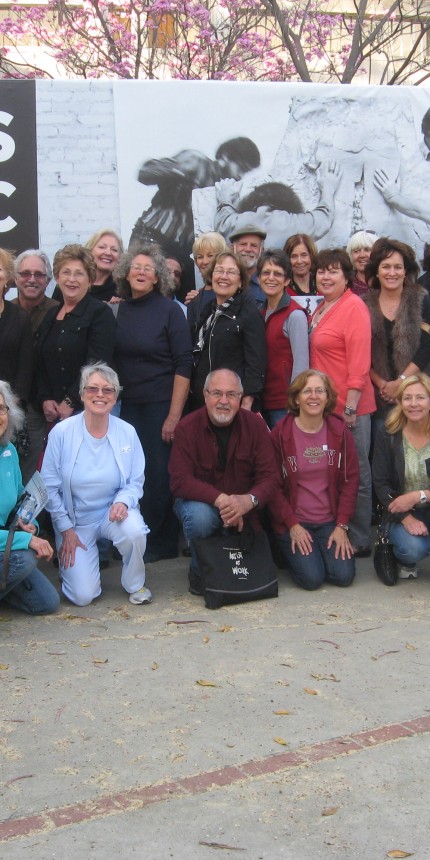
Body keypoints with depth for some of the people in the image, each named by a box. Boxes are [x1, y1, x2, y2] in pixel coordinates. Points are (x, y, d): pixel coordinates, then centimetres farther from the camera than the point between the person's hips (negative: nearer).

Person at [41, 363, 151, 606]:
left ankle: (135, 584, -3)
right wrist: (65, 529, -7)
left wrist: (123, 501, -21)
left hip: (114, 512, 1)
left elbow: (136, 481, 1)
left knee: (135, 531, -35)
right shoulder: (61, 432, -12)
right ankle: (70, 562, 26)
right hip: (75, 520, -1)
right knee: (83, 596, -11)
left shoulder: (127, 433, -7)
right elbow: (50, 486, -6)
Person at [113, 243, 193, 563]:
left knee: (160, 473, -1)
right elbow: (111, 361, 11)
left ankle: (163, 543, 14)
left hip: (161, 404, -4)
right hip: (128, 404, 4)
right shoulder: (118, 311, 6)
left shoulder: (170, 310, -5)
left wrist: (174, 415, -14)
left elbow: (183, 365, -8)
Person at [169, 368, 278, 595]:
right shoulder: (187, 428, -15)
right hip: (200, 502, -2)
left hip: (243, 509, 2)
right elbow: (180, 482, -22)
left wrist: (249, 500, -34)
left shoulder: (255, 425, -8)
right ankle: (199, 572, -6)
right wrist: (220, 499, -36)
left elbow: (269, 476, -12)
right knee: (200, 516, -36)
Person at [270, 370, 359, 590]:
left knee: (344, 575, -14)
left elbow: (350, 480, 2)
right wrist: (292, 525, -11)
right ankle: (290, 551, 13)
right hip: (293, 522, -2)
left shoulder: (340, 432, 1)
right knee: (312, 577, -18)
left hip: (330, 521, 3)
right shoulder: (280, 434, -7)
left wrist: (342, 526, -5)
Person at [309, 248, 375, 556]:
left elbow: (359, 362, -17)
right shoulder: (320, 309, 13)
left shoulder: (354, 307, -11)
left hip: (348, 407, -8)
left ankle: (359, 541, 13)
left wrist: (350, 407, -19)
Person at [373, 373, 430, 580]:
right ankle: (406, 562, 8)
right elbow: (381, 484, -6)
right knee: (413, 549, -31)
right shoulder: (388, 434, -5)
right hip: (402, 512, 0)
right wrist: (405, 518, -17)